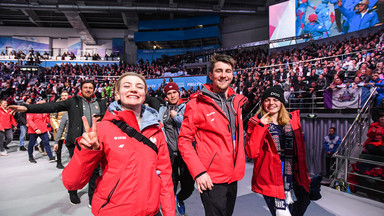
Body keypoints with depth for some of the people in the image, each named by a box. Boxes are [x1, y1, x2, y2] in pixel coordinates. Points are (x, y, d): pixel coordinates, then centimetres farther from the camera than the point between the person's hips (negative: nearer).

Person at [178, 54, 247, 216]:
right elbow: (184, 140, -12)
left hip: (233, 177, 7)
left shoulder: (236, 101, 7)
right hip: (211, 179, -7)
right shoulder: (197, 103, -12)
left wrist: (239, 167, 13)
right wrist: (198, 172, -19)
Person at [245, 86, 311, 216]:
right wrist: (260, 126, -17)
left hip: (292, 179, 4)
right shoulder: (256, 123, -3)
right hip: (271, 180, -4)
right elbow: (251, 153, -14)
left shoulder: (292, 120, 9)